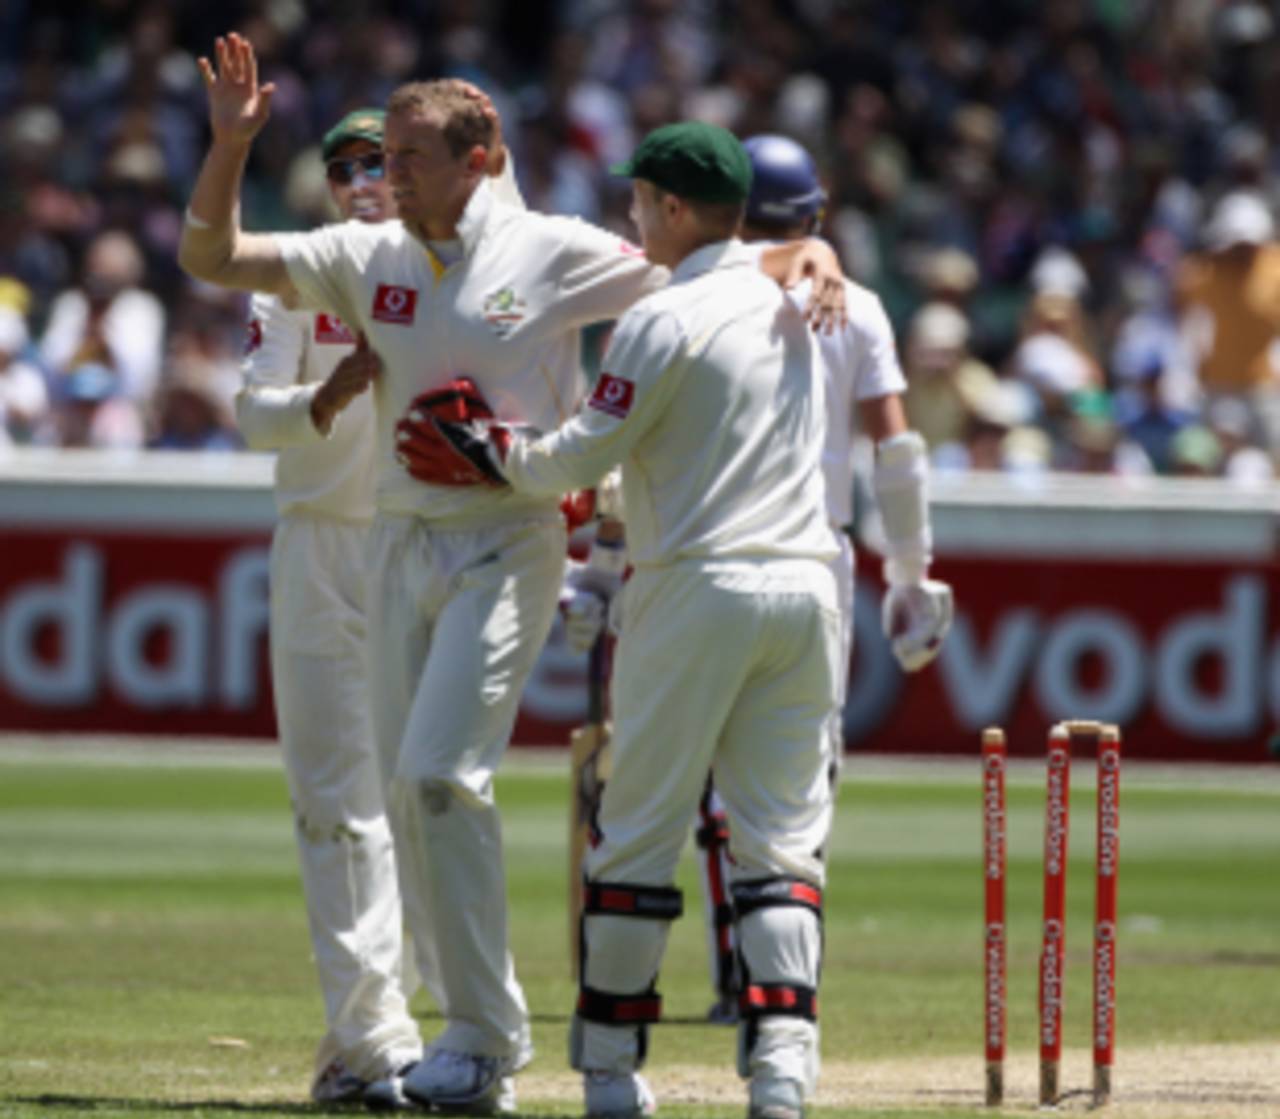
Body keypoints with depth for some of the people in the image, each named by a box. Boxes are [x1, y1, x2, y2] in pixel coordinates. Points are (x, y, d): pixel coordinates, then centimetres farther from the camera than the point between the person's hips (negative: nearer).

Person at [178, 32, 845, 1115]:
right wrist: (231, 144, -8)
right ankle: (475, 1026, 19)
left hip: (509, 546, -6)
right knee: (412, 791, 7)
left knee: (440, 772, -17)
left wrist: (799, 253, -18)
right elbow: (211, 256, 5)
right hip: (402, 541, 6)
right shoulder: (370, 257, 6)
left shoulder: (554, 253, -6)